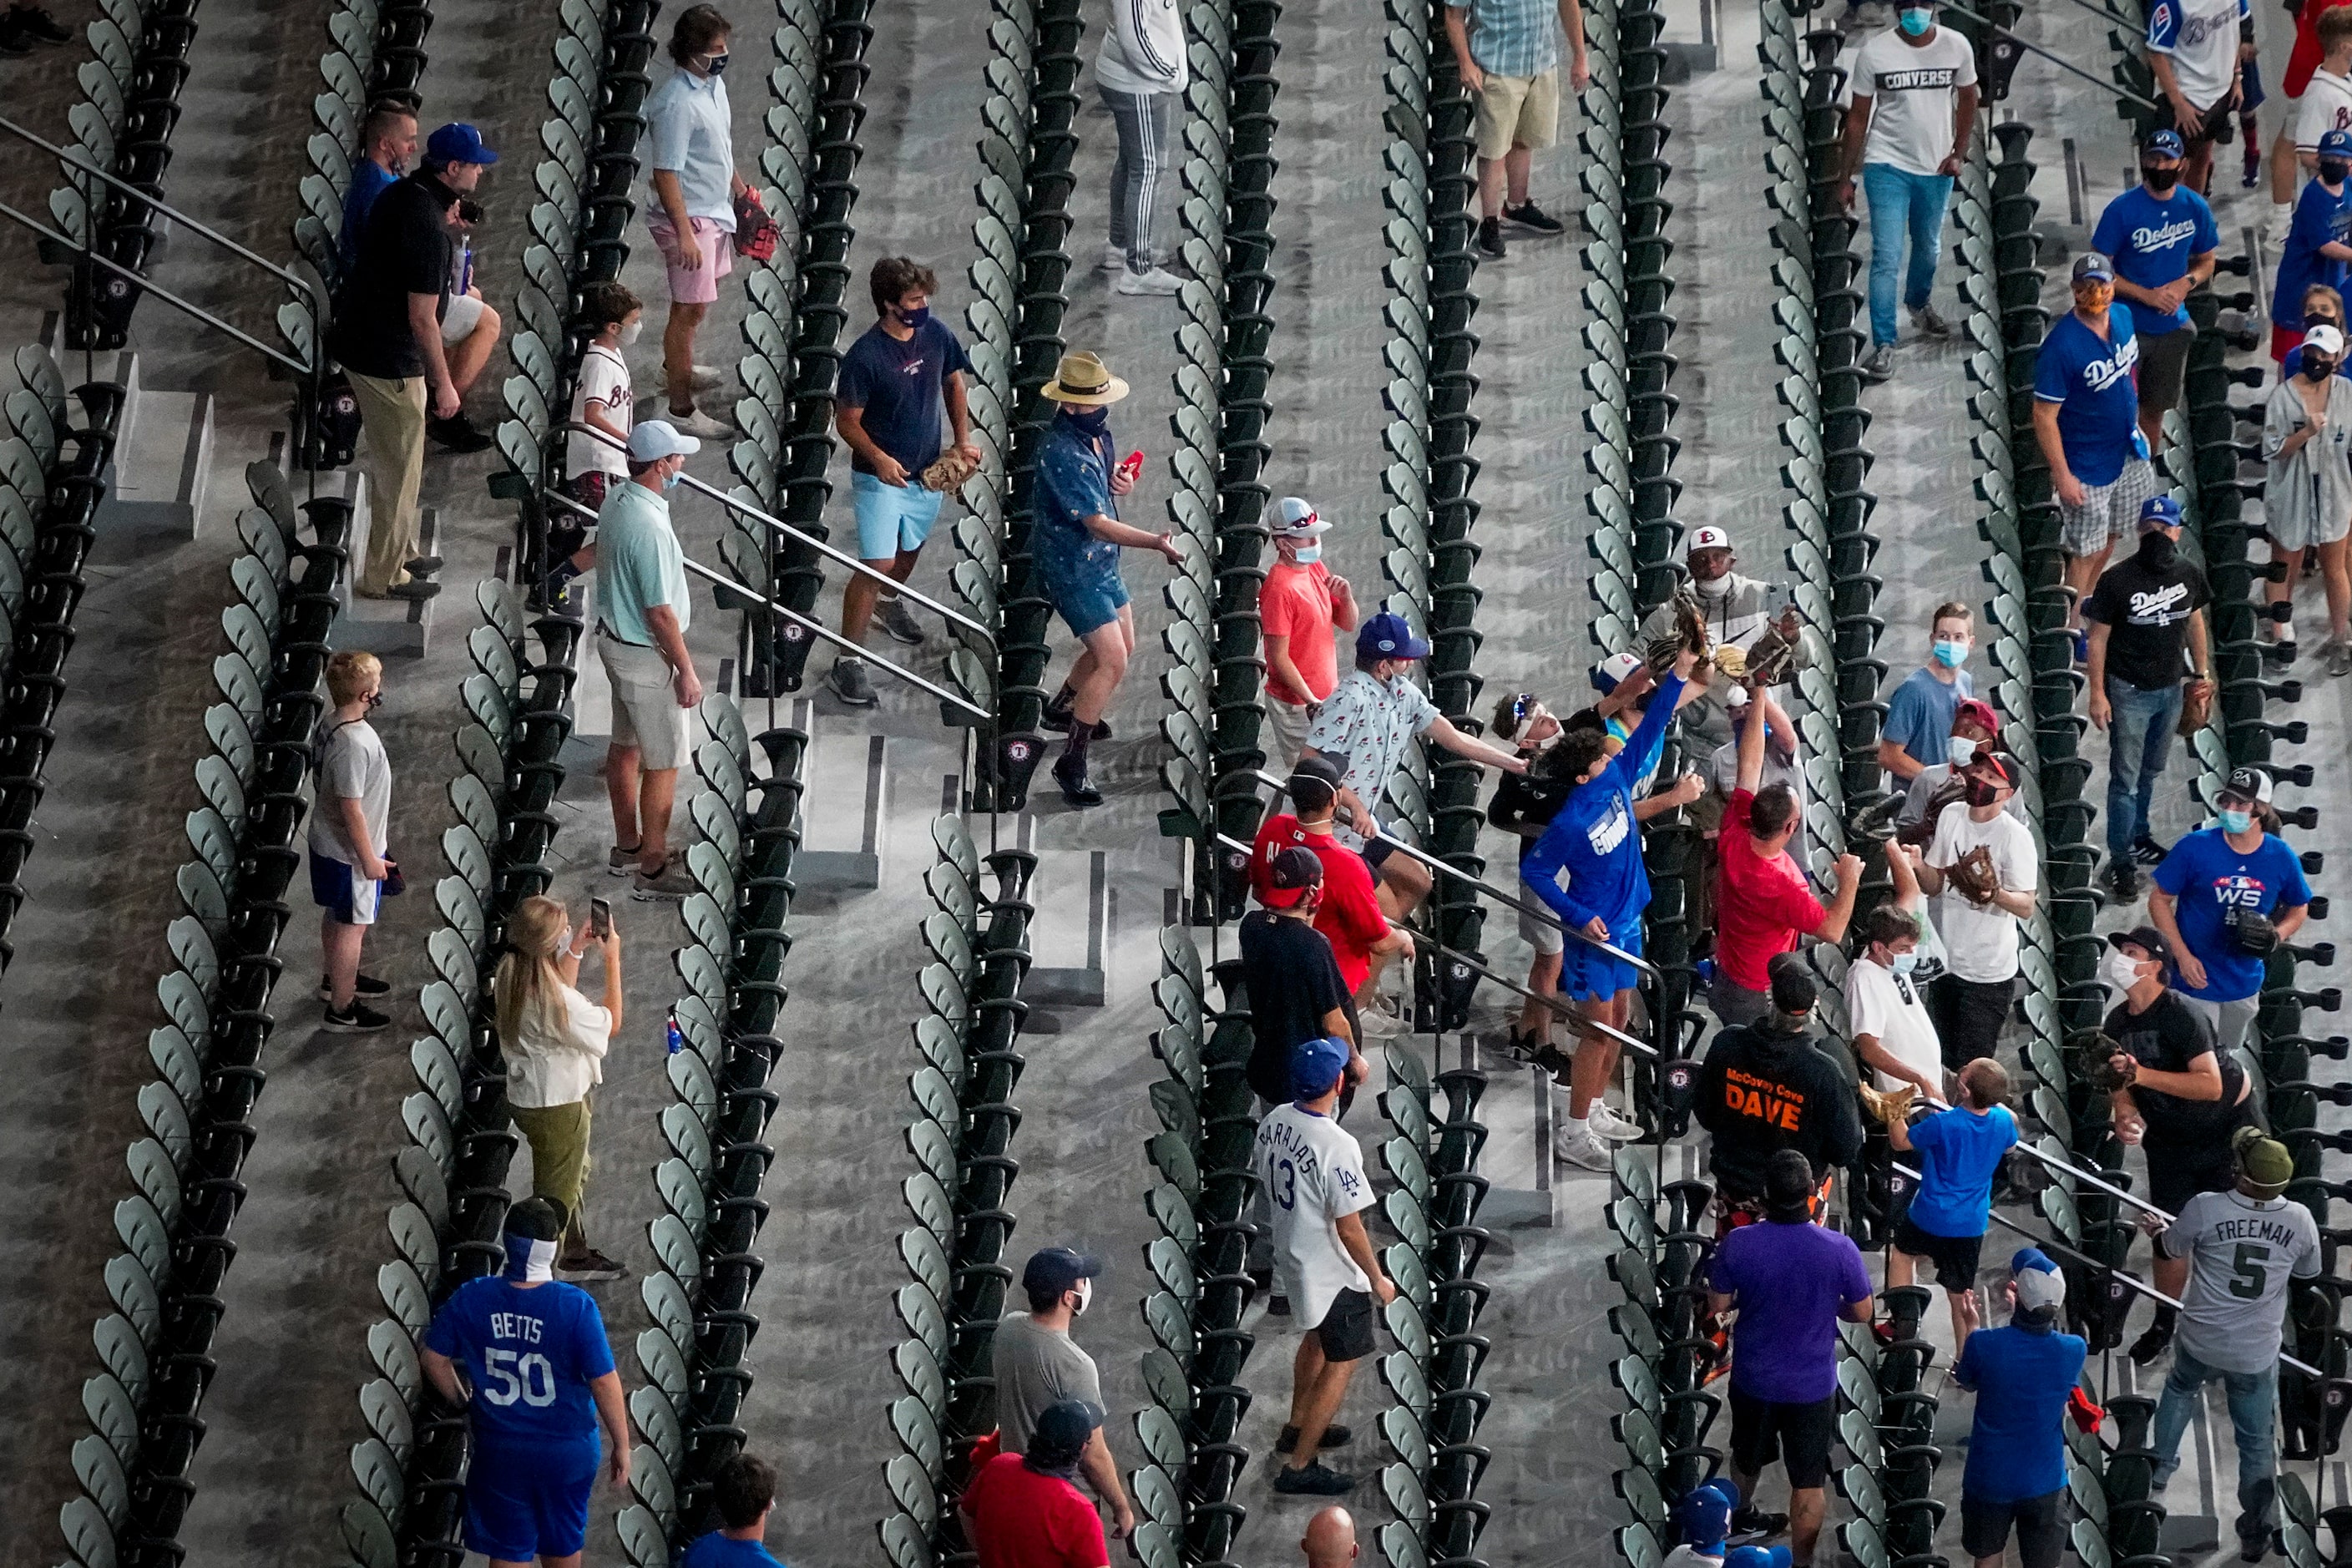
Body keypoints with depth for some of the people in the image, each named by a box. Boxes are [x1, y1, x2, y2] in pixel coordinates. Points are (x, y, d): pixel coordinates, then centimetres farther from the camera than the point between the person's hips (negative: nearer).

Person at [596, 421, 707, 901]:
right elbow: (660, 614, -26)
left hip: (615, 639, 10)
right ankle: (653, 869, 10)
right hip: (645, 657, -10)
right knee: (663, 763, 2)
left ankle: (627, 845, 35)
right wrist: (687, 672, -17)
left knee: (626, 747, 21)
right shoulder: (649, 529, -30)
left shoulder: (616, 500, -1)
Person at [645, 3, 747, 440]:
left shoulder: (714, 83, 2)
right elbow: (665, 174, -26)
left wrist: (739, 186, 28)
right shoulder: (677, 104, -27)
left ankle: (675, 368, 48)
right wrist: (684, 234, -27)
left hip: (715, 211, 10)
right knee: (690, 309, -5)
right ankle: (681, 409, 1)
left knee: (699, 299, 26)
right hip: (689, 218, -10)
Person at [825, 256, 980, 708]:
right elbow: (847, 421, -16)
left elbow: (953, 383, 10)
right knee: (876, 565, -12)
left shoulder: (936, 334, -8)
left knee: (910, 549, 27)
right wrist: (879, 458, -32)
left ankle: (890, 603, 58)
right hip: (880, 478, -6)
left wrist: (963, 441, 1)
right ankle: (848, 661, -5)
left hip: (927, 471, 6)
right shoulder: (865, 356, -24)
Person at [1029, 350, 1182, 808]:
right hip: (1070, 567, -9)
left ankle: (1061, 707, 46)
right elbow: (1098, 524, -32)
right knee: (1113, 662, -12)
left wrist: (1122, 478, -5)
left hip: (1101, 562, 9)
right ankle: (1071, 763, -3)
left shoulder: (1096, 431, -2)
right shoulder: (1061, 454, -30)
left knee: (1122, 646, 23)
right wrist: (1158, 543, -39)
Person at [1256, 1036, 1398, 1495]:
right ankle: (1299, 1467, 9)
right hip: (1333, 1273, -8)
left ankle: (1298, 1429, 46)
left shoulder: (1273, 1123, -8)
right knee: (1341, 1362, 6)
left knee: (1316, 1338, 30)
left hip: (1290, 1257, 8)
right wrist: (1378, 1279, -11)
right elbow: (1349, 1229, -25)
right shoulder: (1336, 1146, -32)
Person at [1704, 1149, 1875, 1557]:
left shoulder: (1737, 1244, -22)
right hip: (1813, 1385, -2)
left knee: (1748, 1457, 30)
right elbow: (1861, 1313, -9)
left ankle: (1742, 1518, 55)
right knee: (1808, 1482, 14)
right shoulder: (1840, 1249, -23)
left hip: (1753, 1378, 2)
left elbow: (1718, 1305, -8)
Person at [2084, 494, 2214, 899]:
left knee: (2151, 771, 21)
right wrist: (2097, 694, -14)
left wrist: (2202, 672, 13)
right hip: (2129, 692, -5)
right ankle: (2121, 861, 6)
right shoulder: (2117, 579, -20)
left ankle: (2138, 836, 39)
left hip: (2170, 688, 5)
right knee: (2125, 778, -1)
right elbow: (2098, 637, -13)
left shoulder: (2189, 573, -5)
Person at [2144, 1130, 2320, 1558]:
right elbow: (2309, 1272, 6)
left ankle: (2160, 1467, 43)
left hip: (2202, 1340, 0)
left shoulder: (2206, 1208, -21)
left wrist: (2156, 1229, 22)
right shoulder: (2300, 1220, -15)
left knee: (2180, 1389, 34)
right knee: (2258, 1442, 15)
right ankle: (2255, 1534, 20)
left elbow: (2173, 1249, 0)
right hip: (2258, 1352, 0)